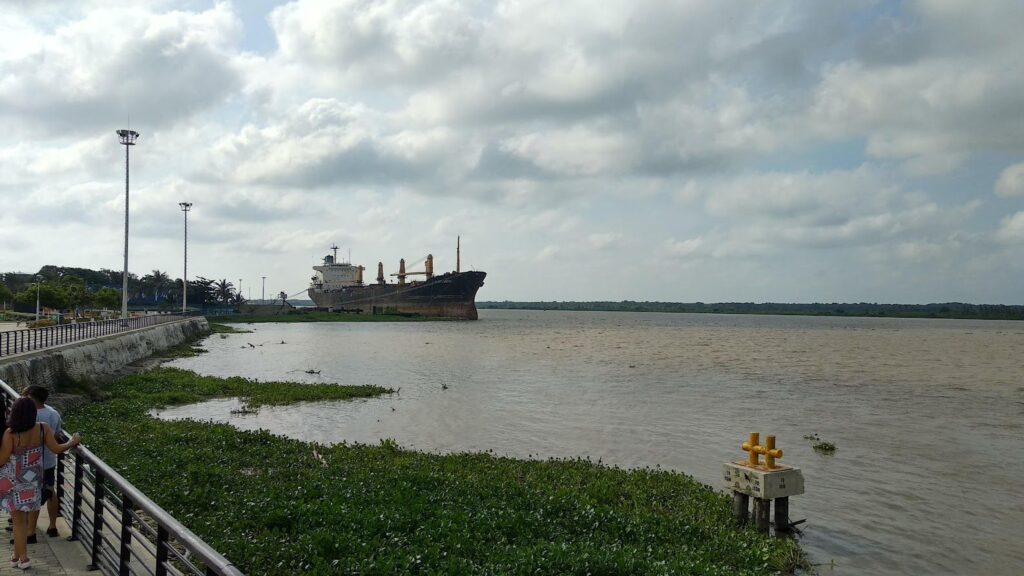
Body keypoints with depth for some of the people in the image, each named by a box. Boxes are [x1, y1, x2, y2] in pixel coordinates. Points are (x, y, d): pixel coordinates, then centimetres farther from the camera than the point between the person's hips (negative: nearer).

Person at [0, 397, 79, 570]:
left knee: (19, 519, 9)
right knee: (21, 518, 18)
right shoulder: (43, 428, -12)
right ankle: (18, 555, 28)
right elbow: (56, 449, -6)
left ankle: (22, 557, 17)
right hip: (32, 480, 3)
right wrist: (72, 442, 11)